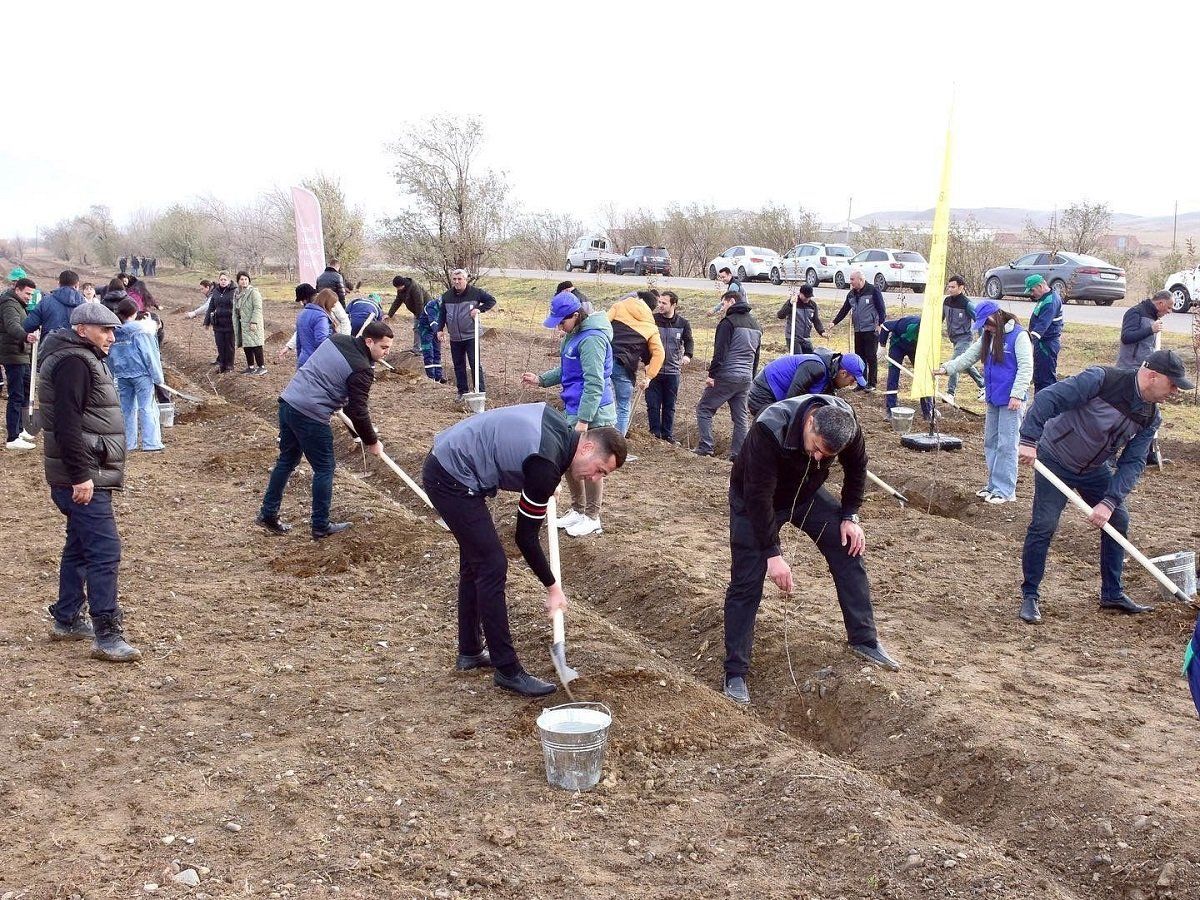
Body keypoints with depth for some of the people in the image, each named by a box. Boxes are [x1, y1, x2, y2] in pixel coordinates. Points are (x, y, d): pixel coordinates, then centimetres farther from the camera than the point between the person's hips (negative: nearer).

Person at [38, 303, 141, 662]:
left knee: (80, 546, 18)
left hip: (88, 475, 11)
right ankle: (107, 636, -9)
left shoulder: (84, 359, 17)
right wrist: (81, 476, -26)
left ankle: (67, 619, 29)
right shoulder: (73, 362, -17)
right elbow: (66, 424, -24)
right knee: (105, 551, -11)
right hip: (83, 479, -11)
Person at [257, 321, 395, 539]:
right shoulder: (362, 369, -12)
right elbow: (358, 412, -9)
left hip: (288, 401, 8)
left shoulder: (336, 339, 10)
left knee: (286, 460, 20)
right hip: (310, 416, -8)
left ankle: (268, 514, 28)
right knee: (324, 469, 7)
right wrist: (372, 442, 5)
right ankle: (321, 527, 15)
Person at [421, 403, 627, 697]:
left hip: (444, 460, 11)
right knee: (492, 566, -8)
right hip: (453, 480, -11)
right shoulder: (546, 467, -24)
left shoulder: (558, 423, 0)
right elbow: (525, 537, -15)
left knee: (475, 560, 17)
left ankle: (469, 652, 29)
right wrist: (553, 587, -5)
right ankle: (507, 671, 0)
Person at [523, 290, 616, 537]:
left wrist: (583, 420, -24)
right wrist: (541, 379, 9)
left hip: (592, 414, -10)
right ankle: (578, 509, 32)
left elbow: (594, 383, -24)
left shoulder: (591, 339, -21)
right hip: (573, 410, 10)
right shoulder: (573, 335, 10)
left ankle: (592, 519, 16)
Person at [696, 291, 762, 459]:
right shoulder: (756, 324, 17)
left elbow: (720, 352, -17)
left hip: (726, 376, -7)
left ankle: (705, 447, -4)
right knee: (741, 416, 10)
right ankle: (739, 453, 7)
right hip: (746, 379, 7)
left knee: (704, 408, 3)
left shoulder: (728, 322, -9)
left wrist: (712, 374, -13)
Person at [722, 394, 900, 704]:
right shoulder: (770, 430, -41)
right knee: (746, 582, -9)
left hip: (806, 493, 5)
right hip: (754, 502, -5)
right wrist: (772, 554, -32)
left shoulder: (846, 423, -25)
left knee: (849, 550, -4)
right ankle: (735, 673, -1)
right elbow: (759, 495, -35)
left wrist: (850, 516, -8)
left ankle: (864, 641, 11)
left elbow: (856, 468, -3)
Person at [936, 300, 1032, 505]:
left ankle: (1005, 490, 0)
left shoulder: (1018, 335, -12)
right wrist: (947, 368, 0)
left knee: (1006, 445, -5)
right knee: (991, 442, 13)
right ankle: (993, 485, 23)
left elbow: (1026, 367, -15)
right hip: (993, 399, 8)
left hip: (1011, 401, -8)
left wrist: (1017, 394, -20)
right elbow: (969, 356, 12)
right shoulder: (988, 337, 11)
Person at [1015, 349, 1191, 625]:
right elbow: (1047, 398, -31)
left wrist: (1109, 502, -22)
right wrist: (1029, 440, -40)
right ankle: (1030, 596, 0)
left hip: (1095, 469, 7)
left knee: (1118, 520, 8)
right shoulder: (1102, 379, -28)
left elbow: (1133, 463, -10)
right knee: (1043, 525, -14)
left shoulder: (1151, 418, -7)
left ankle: (1112, 594, 24)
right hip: (1055, 462, -7)